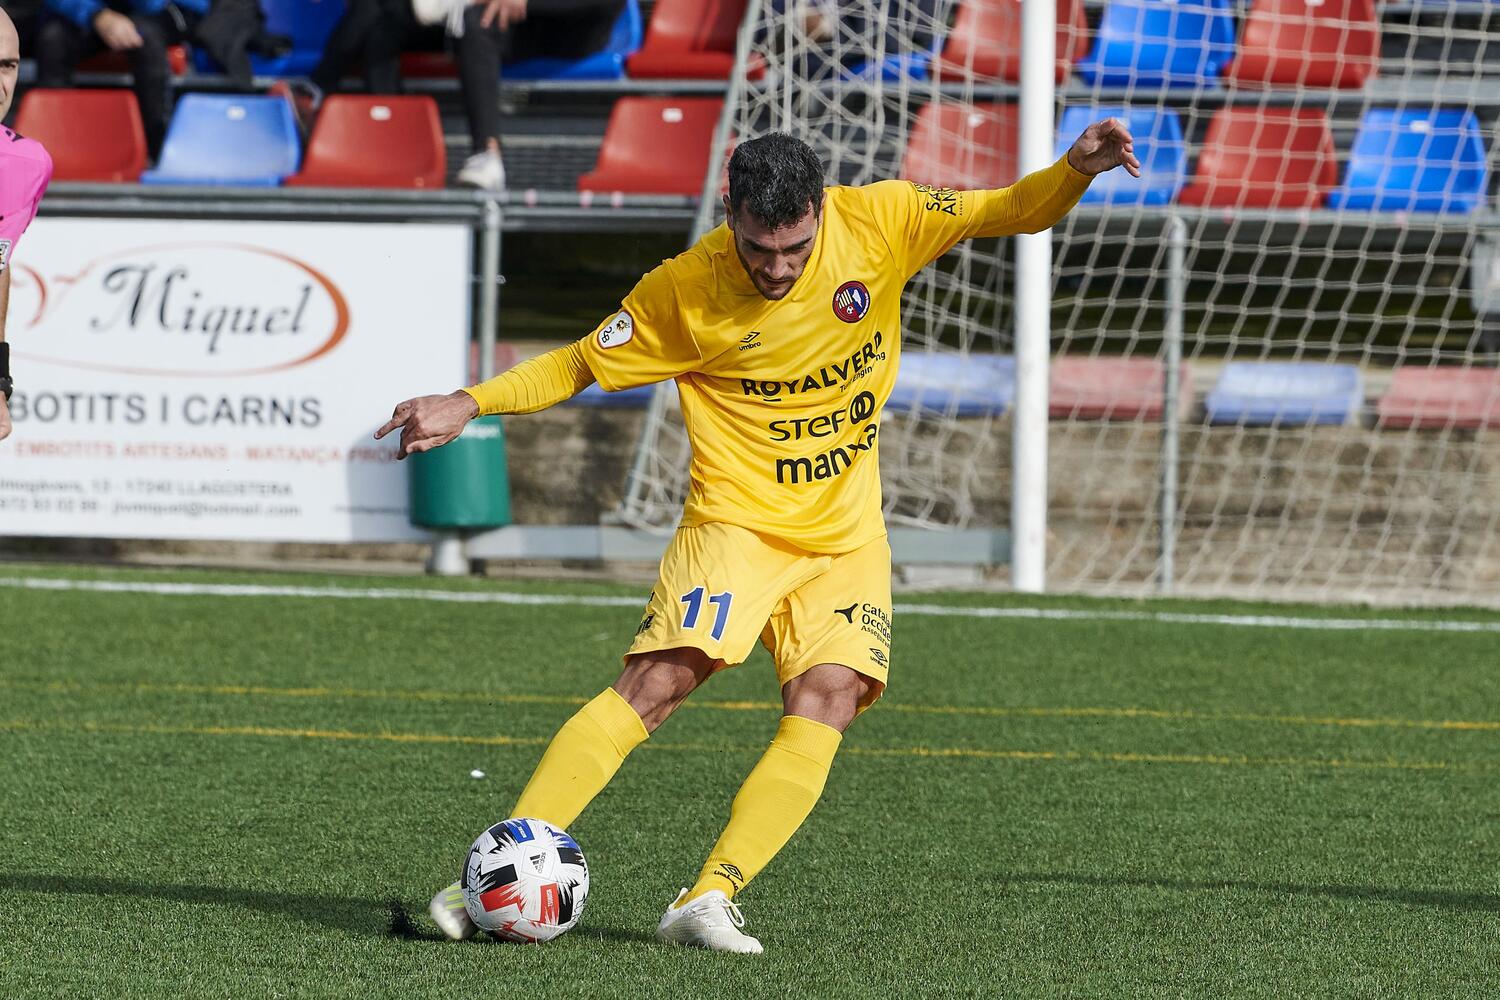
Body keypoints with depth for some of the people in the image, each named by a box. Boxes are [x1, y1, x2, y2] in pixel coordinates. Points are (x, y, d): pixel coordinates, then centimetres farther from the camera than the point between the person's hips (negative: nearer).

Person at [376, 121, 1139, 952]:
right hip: (736, 521, -3)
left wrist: (1077, 169, -21)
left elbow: (1013, 213, -1)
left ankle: (708, 901, -22)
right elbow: (578, 365, 1)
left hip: (848, 535, 3)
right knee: (658, 679, -21)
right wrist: (469, 404, -11)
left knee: (827, 699, -18)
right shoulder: (684, 291, -11)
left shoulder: (881, 222, -8)